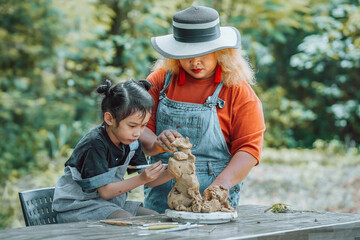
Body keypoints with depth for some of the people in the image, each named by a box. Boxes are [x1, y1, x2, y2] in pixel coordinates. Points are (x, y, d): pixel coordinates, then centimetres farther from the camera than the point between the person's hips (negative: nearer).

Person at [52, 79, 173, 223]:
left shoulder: (131, 142, 1)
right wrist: (142, 179, -31)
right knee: (128, 220, -30)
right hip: (79, 207, -8)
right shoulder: (94, 145, -23)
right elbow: (105, 191, -24)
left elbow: (149, 181, 3)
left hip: (112, 203, 8)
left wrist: (171, 173, -17)